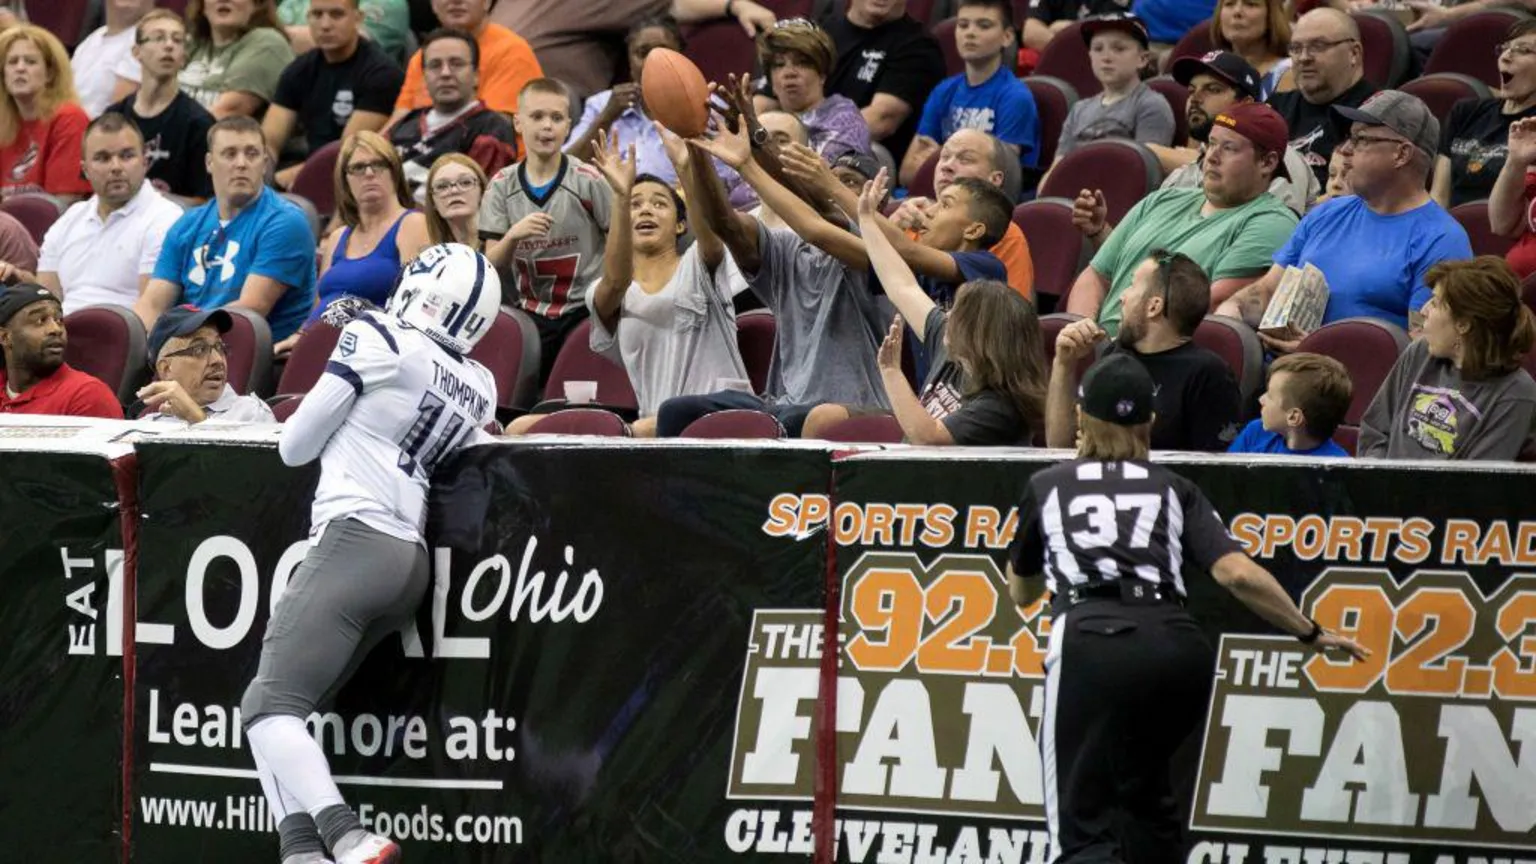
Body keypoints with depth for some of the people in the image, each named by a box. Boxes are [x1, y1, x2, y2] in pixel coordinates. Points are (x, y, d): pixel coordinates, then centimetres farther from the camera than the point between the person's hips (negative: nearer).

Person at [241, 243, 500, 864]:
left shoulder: (380, 340, -4)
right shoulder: (478, 390, 13)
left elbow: (295, 446, 3)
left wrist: (299, 438, 24)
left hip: (354, 540, -8)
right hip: (411, 562, 8)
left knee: (270, 704, -12)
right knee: (272, 704, 11)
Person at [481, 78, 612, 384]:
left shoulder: (589, 181, -6)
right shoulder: (502, 185, 3)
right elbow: (493, 264, 0)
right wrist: (513, 236, -19)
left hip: (583, 312, -3)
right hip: (529, 312, 3)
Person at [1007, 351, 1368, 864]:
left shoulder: (1046, 487, 23)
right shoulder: (1172, 490, 22)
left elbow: (1020, 592, 38)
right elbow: (1237, 574, 6)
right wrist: (1310, 633, 16)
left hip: (1092, 645, -3)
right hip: (1178, 650, 3)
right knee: (1142, 787, 28)